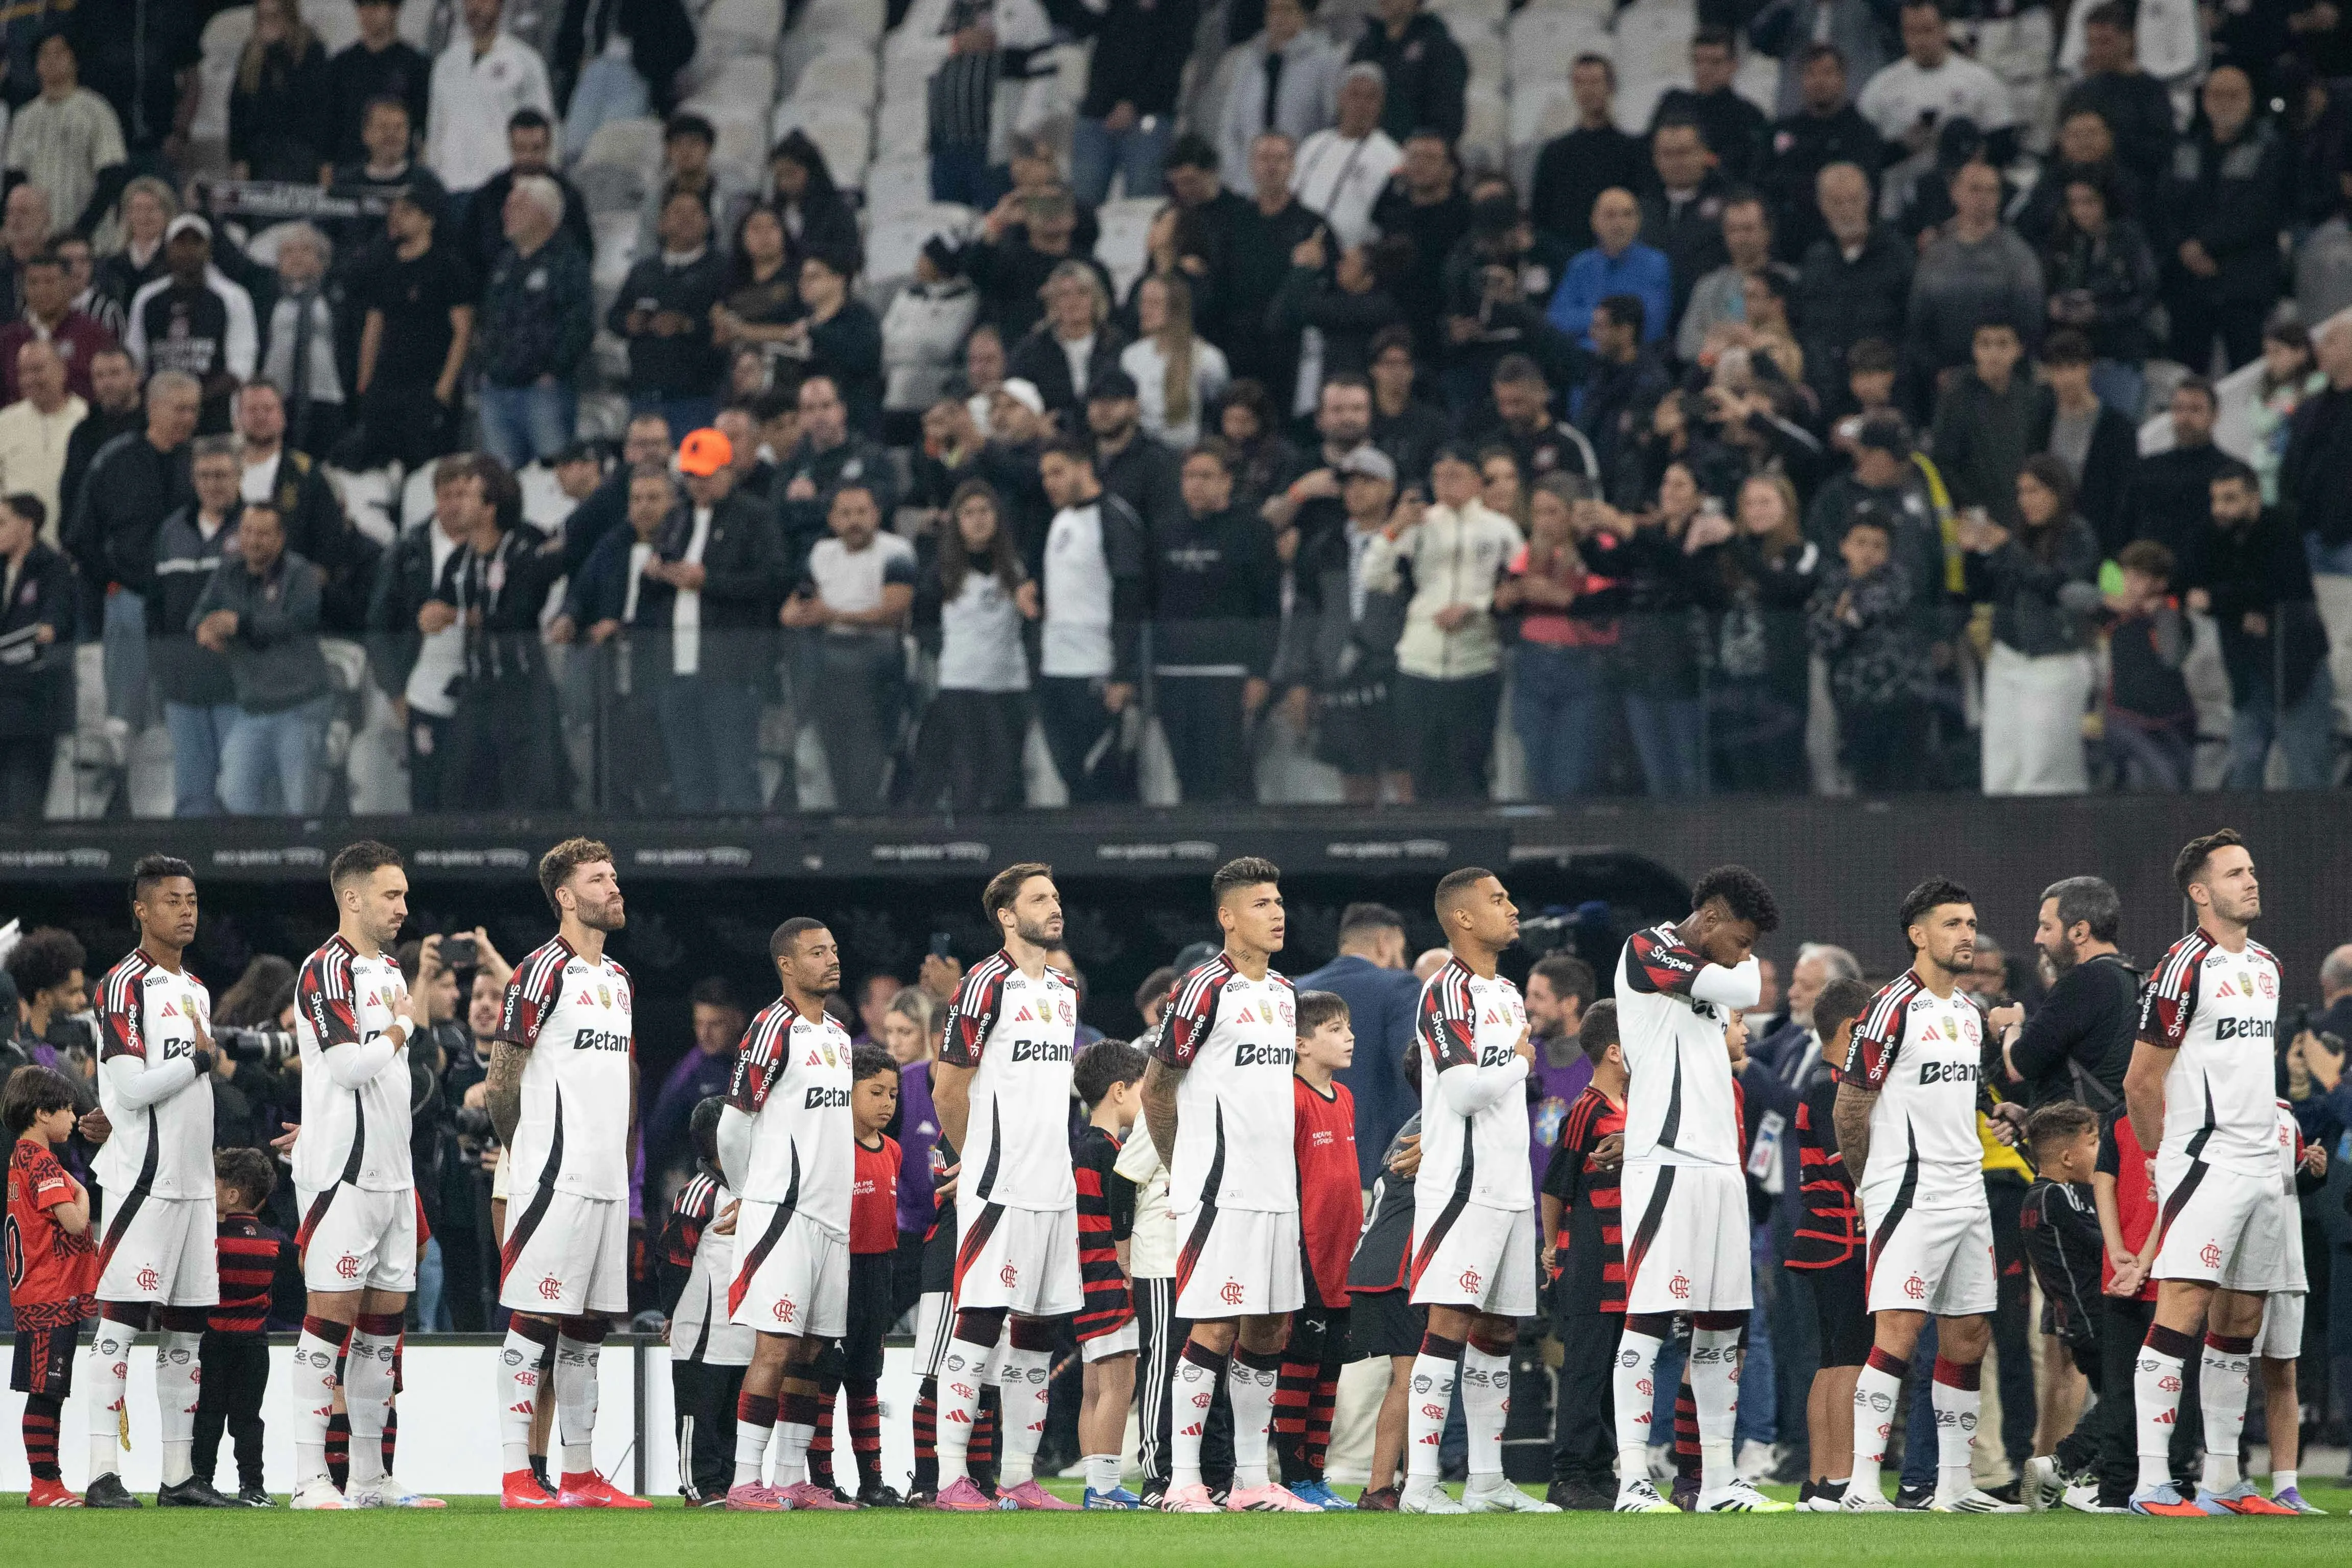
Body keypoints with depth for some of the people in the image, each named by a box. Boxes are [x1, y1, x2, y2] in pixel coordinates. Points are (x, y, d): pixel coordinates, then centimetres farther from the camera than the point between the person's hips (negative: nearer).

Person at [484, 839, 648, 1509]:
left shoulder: (618, 980, 18)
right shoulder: (544, 971, -9)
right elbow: (501, 1080, -9)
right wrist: (529, 1155, 1)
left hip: (608, 1179, 8)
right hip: (556, 1178, -8)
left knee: (589, 1327, 10)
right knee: (534, 1320, -7)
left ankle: (580, 1475, 14)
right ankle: (516, 1475, -8)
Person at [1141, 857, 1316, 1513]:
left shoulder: (1284, 993, 15)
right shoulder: (1206, 990, -9)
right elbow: (1156, 1089, -4)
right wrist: (1183, 1171, 3)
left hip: (1275, 1188, 8)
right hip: (1221, 1189, -8)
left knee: (1269, 1331, 8)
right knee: (1215, 1330, -9)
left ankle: (1252, 1481, 12)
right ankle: (1183, 1482, -7)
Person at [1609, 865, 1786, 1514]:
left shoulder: (1707, 974, 21)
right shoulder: (1646, 950, -7)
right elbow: (1748, 990, -16)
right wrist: (1745, 962, 6)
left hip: (1719, 1167, 9)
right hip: (1666, 1163, -9)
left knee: (1722, 1327, 9)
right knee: (1650, 1319, -11)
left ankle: (1718, 1481, 14)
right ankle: (1633, 1481, -13)